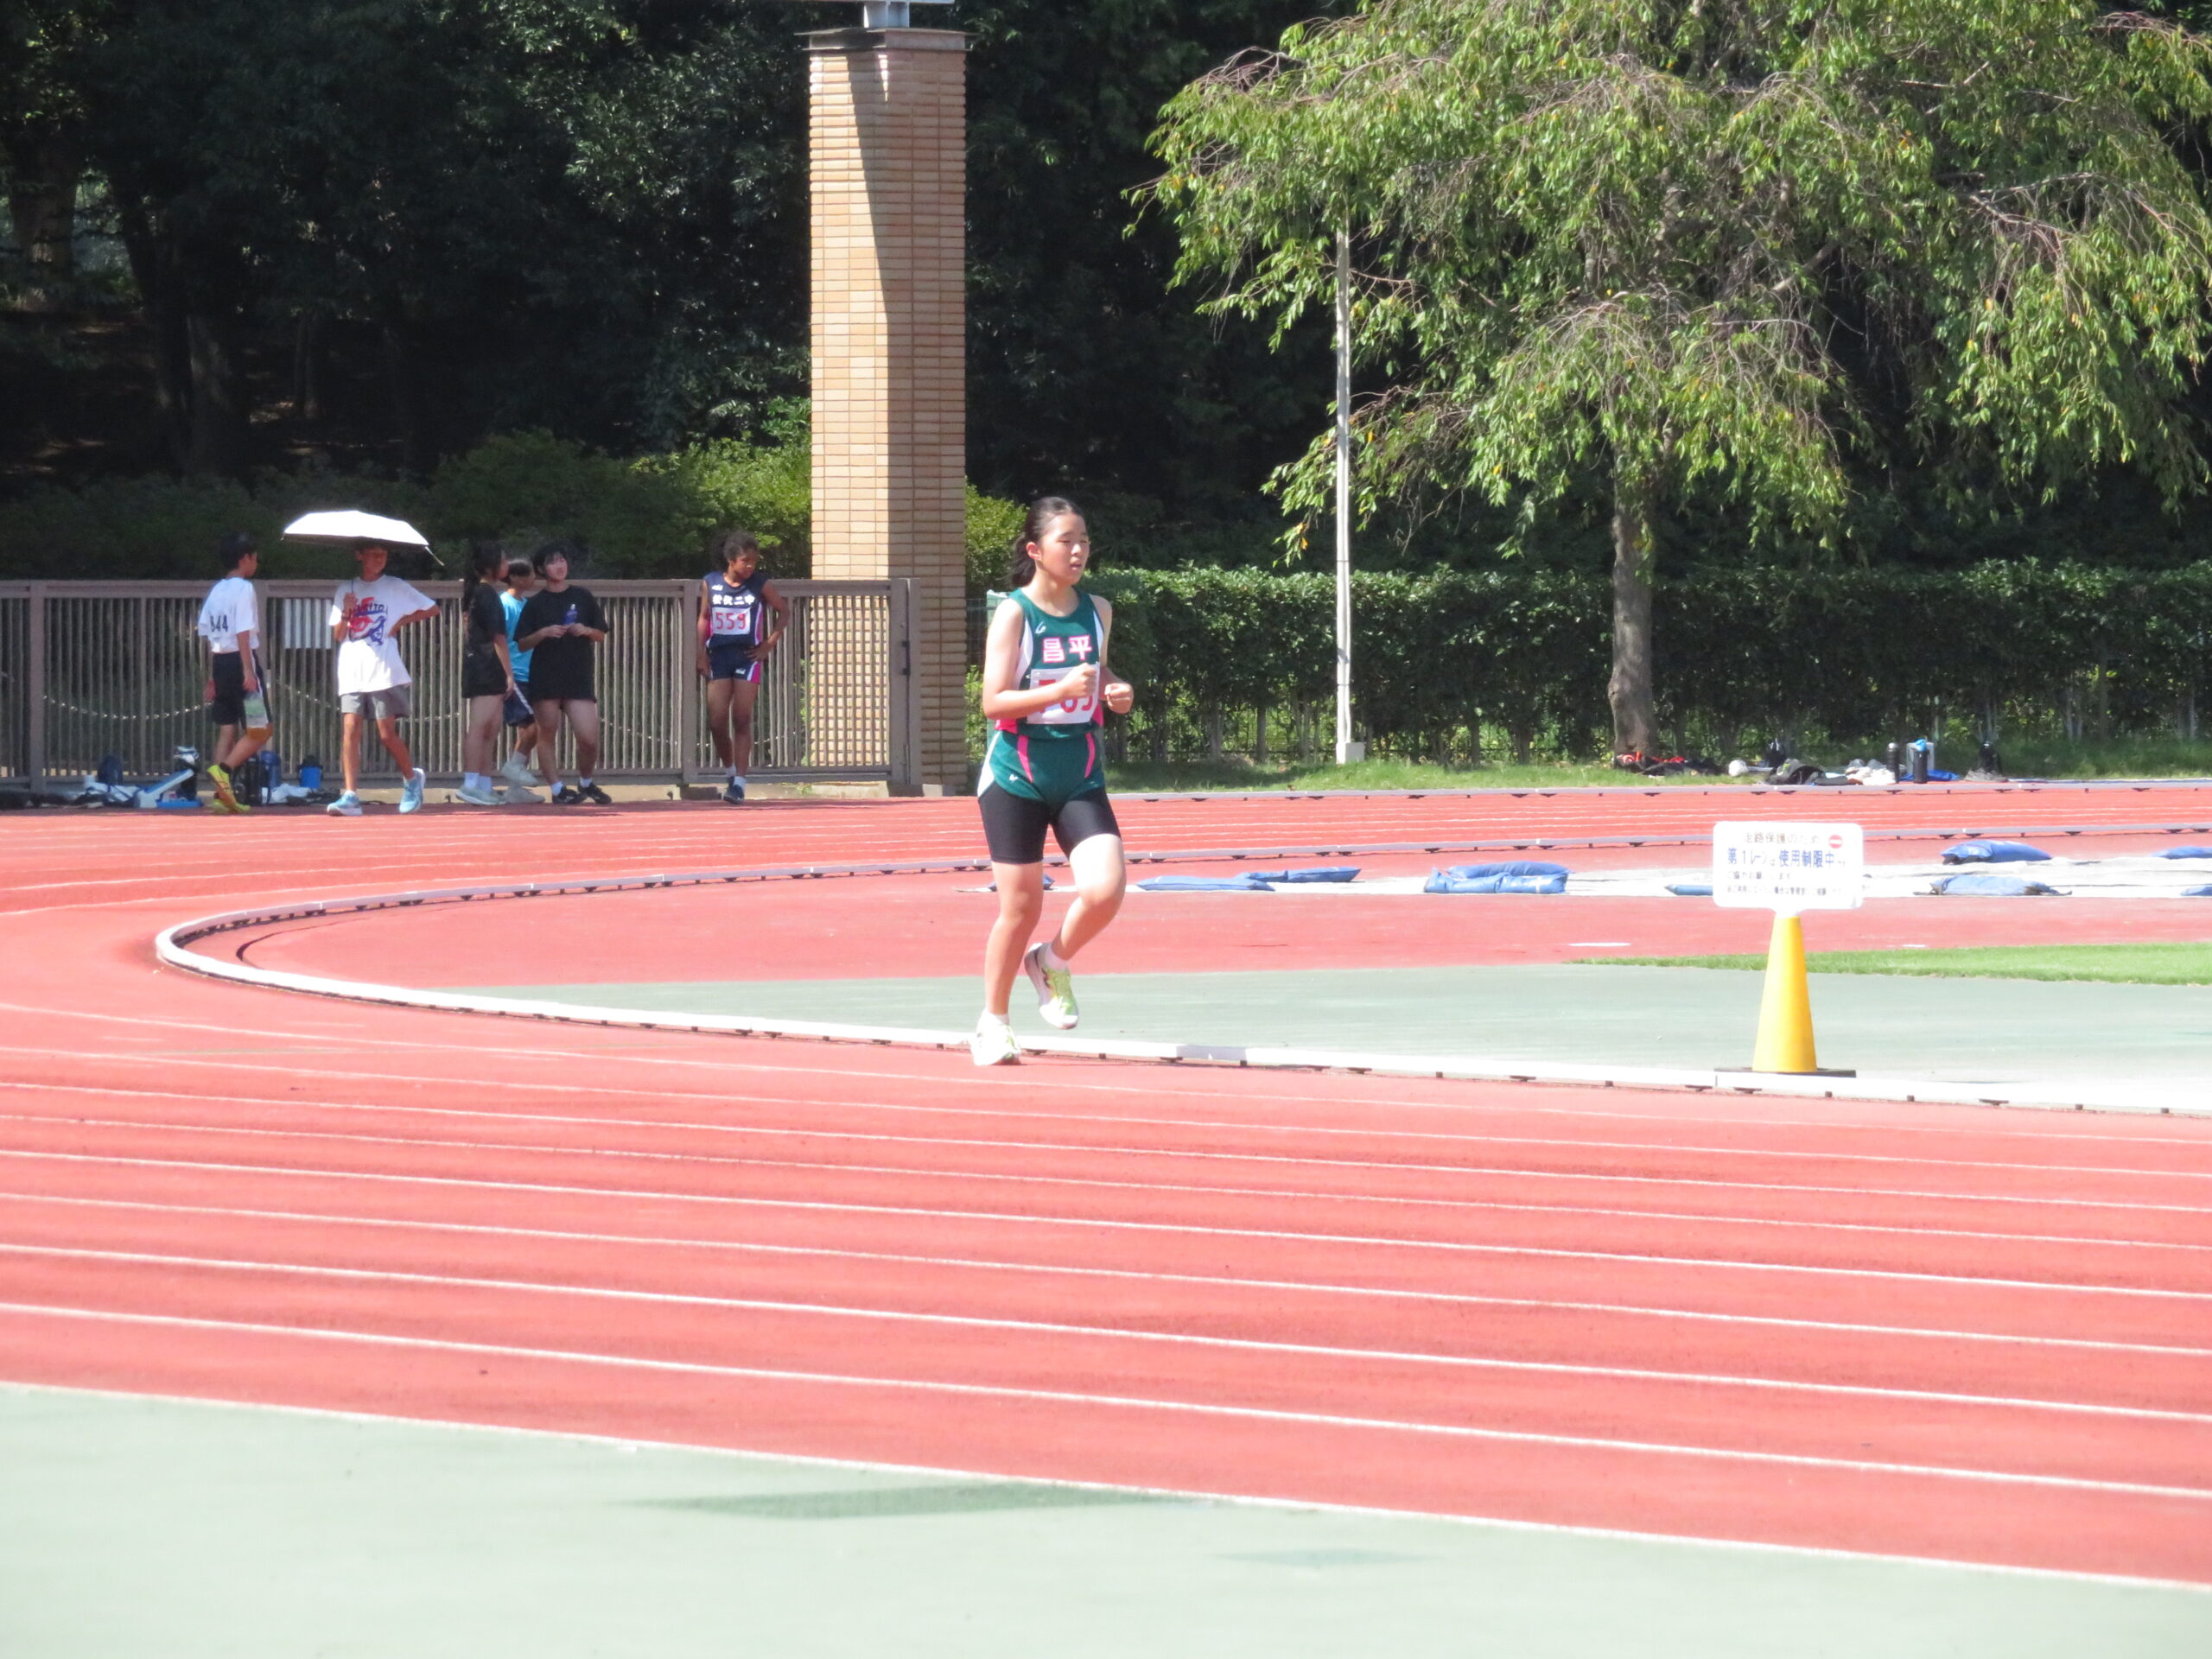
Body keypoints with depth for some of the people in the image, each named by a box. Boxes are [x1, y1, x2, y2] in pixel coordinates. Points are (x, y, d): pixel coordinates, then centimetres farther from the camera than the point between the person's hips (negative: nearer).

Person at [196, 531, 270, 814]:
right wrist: (249, 671, -19)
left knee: (227, 729, 8)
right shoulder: (243, 589, -9)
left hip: (219, 663, 8)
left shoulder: (215, 591, 13)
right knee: (259, 731, -3)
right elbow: (243, 633, -16)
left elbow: (207, 634, 15)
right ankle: (223, 770, -21)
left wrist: (212, 677, 19)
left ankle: (223, 796, 3)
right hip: (240, 661, -8)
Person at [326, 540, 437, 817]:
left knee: (387, 732, -2)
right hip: (352, 674, 2)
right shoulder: (346, 590, 12)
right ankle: (351, 796, -13)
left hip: (384, 674, -2)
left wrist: (403, 621, -1)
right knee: (350, 729, -10)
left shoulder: (395, 588, 6)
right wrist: (346, 614, -8)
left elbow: (433, 609, 10)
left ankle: (412, 778, 23)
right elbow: (338, 635, 11)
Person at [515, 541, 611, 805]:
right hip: (545, 679, -1)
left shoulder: (582, 597, 9)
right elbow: (523, 643, 3)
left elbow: (601, 635, 14)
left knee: (589, 738, -7)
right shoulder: (535, 603, 4)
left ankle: (585, 783, 18)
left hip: (578, 677, 1)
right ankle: (557, 790, 11)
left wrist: (586, 631, -7)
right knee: (547, 735, 1)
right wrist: (544, 633, -14)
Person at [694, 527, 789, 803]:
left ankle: (739, 783, -6)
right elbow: (704, 619, 11)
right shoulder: (710, 585, 1)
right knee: (716, 722, -2)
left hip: (747, 656, -2)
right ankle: (731, 772, 20)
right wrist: (701, 654, 3)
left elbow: (784, 612, 6)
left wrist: (770, 644, -2)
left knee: (742, 721, -6)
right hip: (718, 656, 2)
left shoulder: (761, 585, -5)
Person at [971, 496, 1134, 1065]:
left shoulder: (1097, 611, 5)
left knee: (1105, 889, -16)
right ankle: (992, 1023, 20)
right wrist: (1061, 690, -29)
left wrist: (1115, 693, 0)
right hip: (1016, 778, -4)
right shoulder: (1013, 614, -10)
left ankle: (1052, 962, 15)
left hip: (1080, 778, 4)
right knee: (1021, 907, 0)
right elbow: (993, 702, -16)